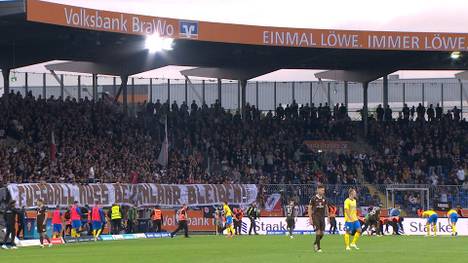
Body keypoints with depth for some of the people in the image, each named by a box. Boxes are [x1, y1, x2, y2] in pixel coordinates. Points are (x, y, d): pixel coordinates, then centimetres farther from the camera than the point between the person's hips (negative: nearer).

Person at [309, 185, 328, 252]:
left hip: (322, 217, 5)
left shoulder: (324, 198, 6)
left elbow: (326, 207, 16)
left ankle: (315, 244, 28)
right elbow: (309, 208, -5)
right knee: (318, 232, -12)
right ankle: (318, 248, -6)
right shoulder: (313, 198, -8)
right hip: (315, 217, -5)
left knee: (322, 233, 3)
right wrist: (310, 218, -10)